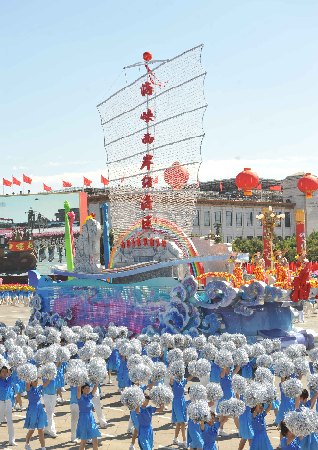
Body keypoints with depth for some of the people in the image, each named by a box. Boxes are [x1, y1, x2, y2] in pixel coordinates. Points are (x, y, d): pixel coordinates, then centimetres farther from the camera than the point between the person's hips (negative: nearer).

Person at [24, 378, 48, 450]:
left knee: (41, 431, 4)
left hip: (40, 411, 4)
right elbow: (27, 383, -31)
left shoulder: (39, 388, 4)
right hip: (32, 411, -4)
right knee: (31, 430, 11)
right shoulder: (29, 389, -11)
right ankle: (27, 444, 36)